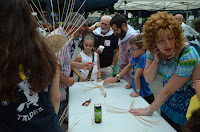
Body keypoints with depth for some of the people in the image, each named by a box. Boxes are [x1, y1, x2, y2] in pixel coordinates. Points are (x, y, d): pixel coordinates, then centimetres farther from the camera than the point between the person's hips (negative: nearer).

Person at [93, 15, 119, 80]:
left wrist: (112, 66, -1)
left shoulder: (114, 36, 1)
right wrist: (95, 51, -9)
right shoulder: (93, 34, 6)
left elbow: (117, 52, 3)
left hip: (107, 68, -1)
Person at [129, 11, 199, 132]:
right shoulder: (153, 50, -13)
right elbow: (148, 79, -6)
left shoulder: (188, 56, -32)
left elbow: (168, 90, -25)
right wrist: (156, 60, -23)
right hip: (167, 104, 5)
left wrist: (149, 110, -13)